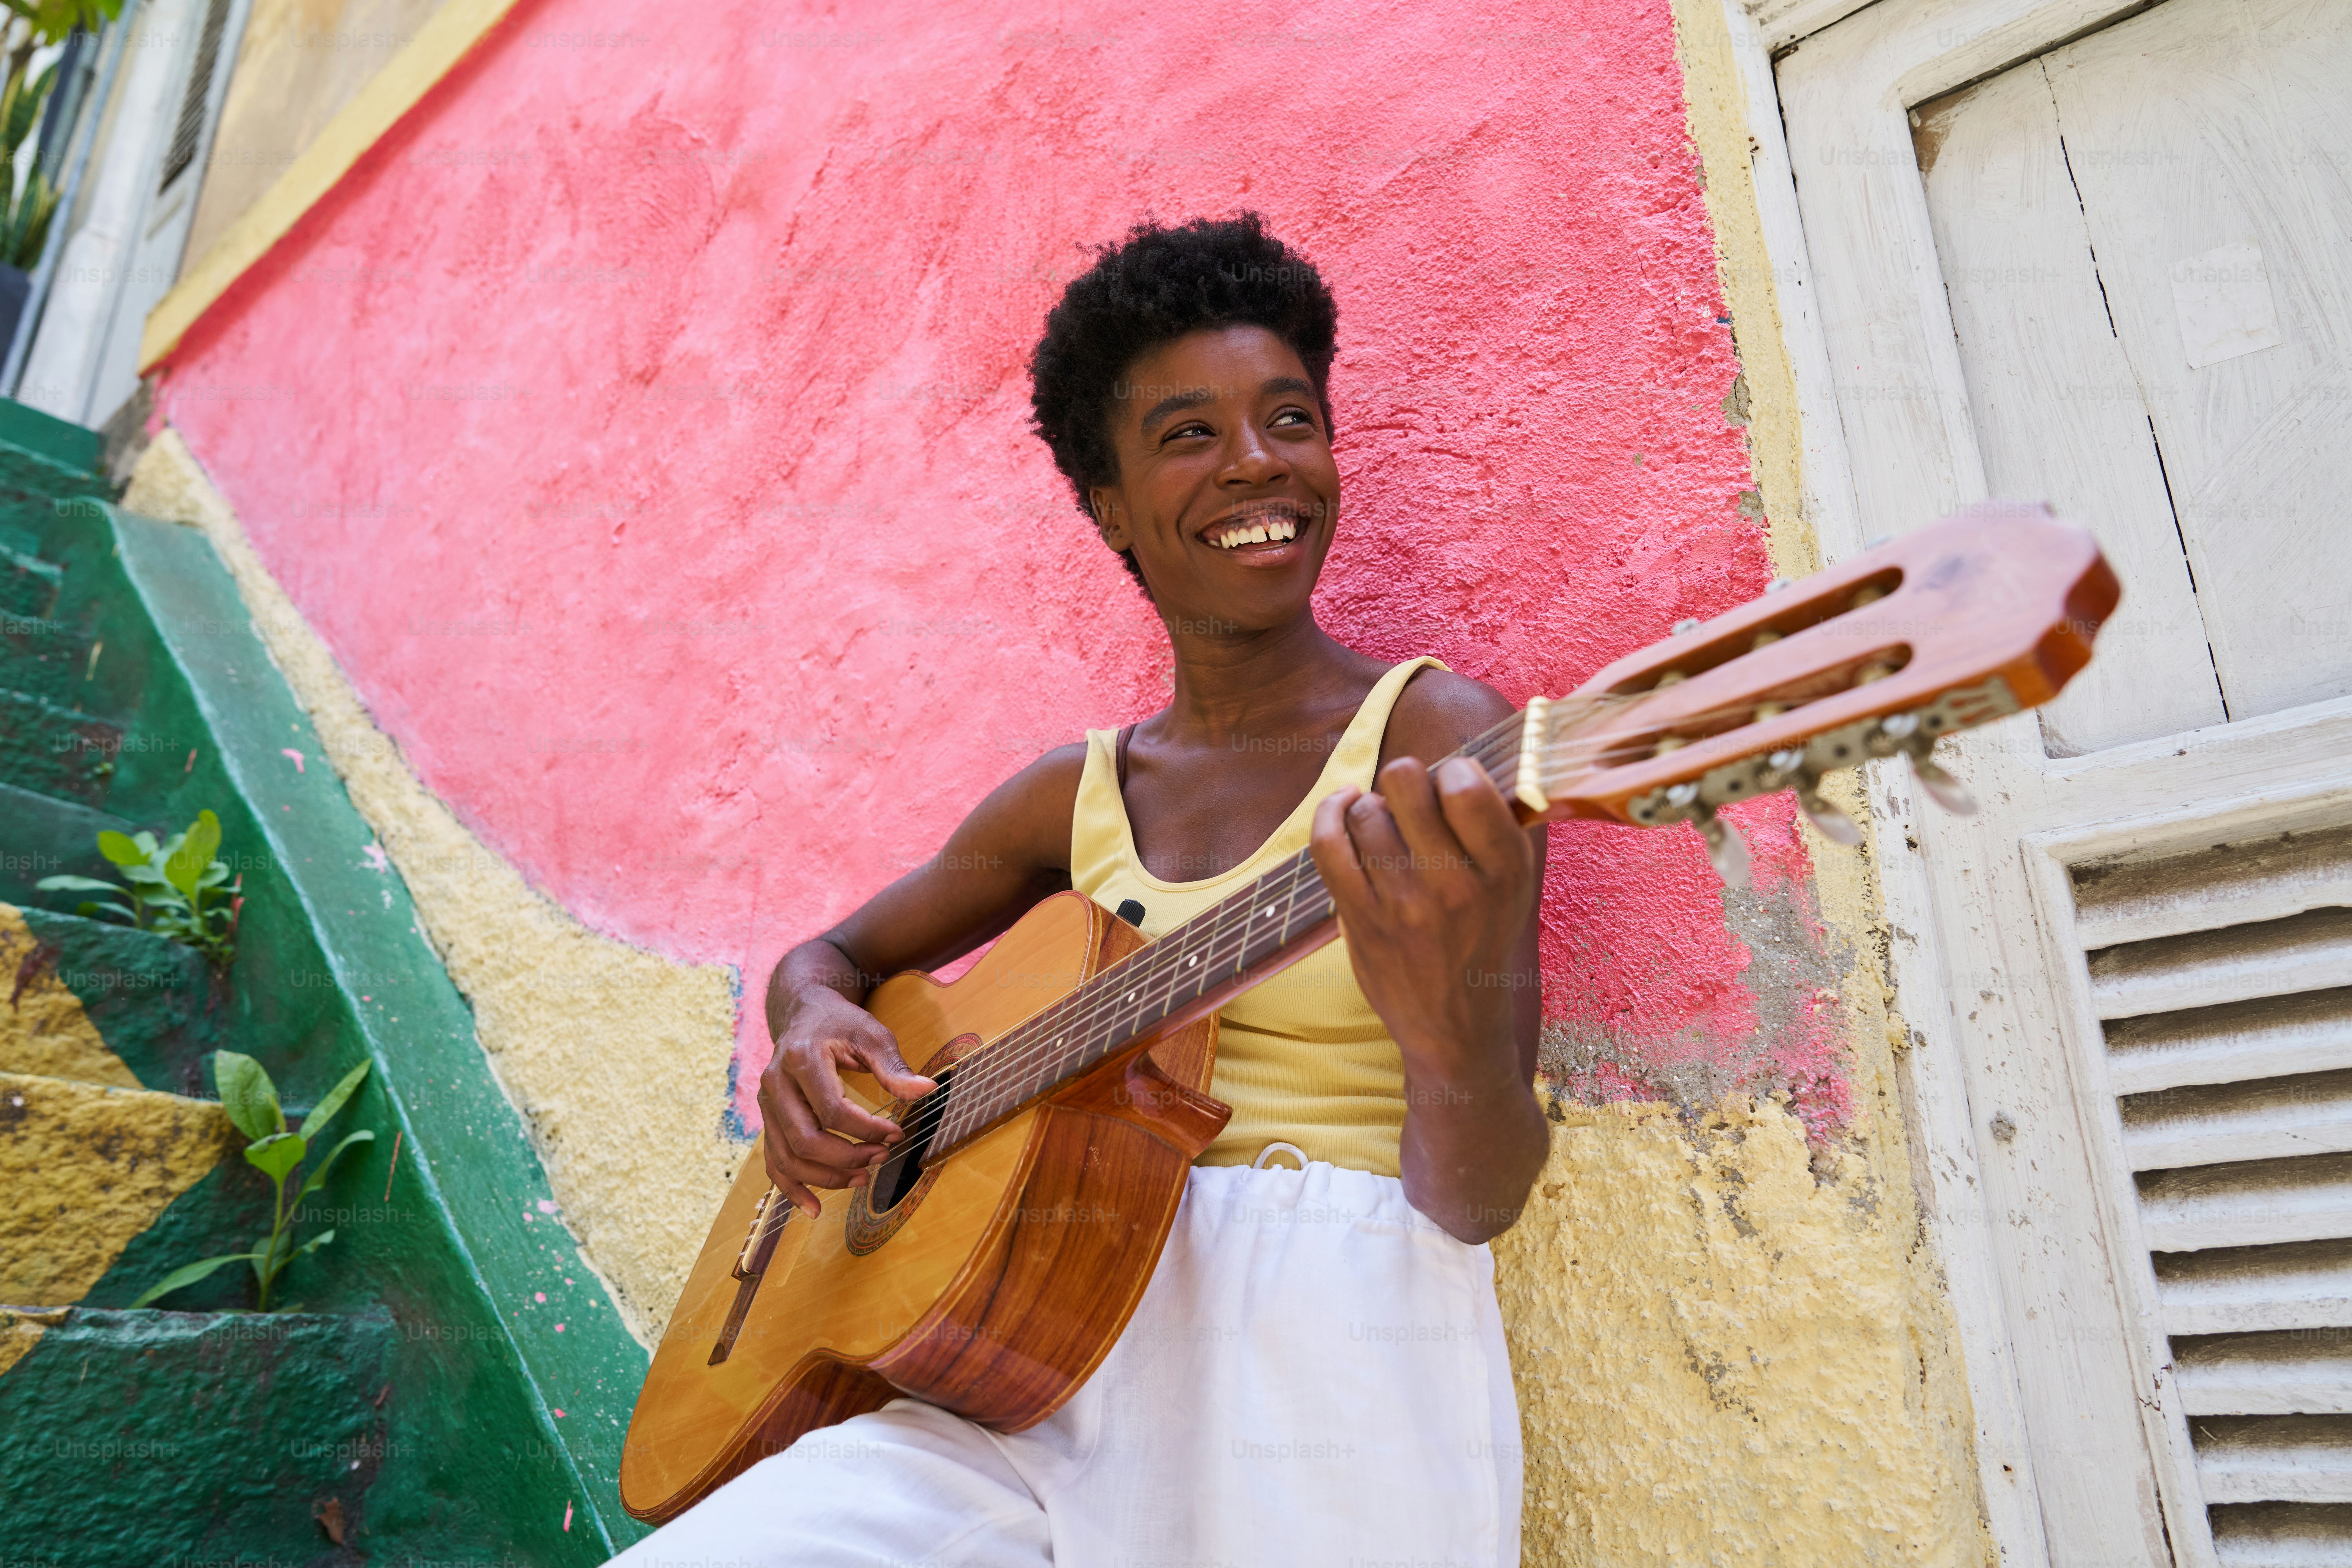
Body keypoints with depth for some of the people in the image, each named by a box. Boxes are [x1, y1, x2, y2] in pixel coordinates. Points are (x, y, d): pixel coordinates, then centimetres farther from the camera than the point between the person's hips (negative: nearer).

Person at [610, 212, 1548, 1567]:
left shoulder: (1433, 733, -6)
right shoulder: (1077, 794, 9)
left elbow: (1478, 1202, -12)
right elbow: (827, 955, 21)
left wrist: (1456, 1031, -36)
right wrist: (816, 1026, -4)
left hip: (1320, 1360, -3)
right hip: (1062, 1367, 4)